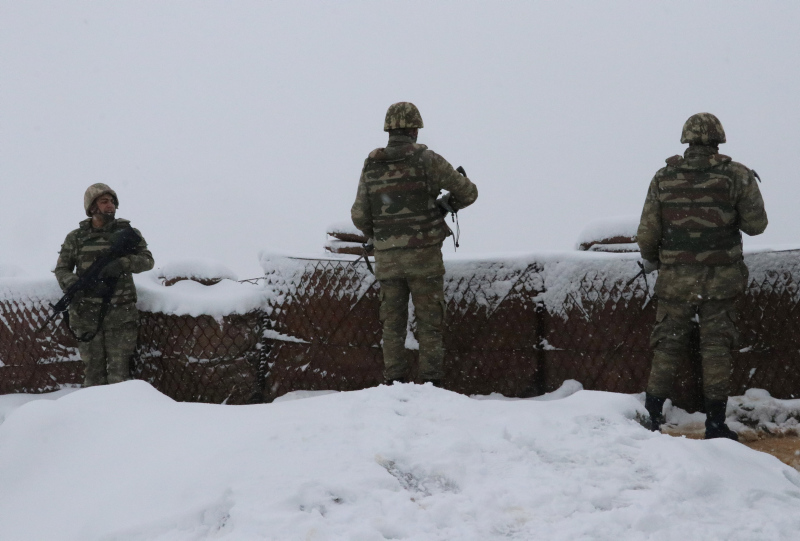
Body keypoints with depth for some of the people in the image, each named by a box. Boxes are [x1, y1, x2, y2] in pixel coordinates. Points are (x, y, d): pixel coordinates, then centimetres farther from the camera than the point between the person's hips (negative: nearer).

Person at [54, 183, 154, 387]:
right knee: (93, 367, 4)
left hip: (120, 314, -1)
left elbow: (147, 261, -2)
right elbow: (61, 270, 5)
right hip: (86, 314, 1)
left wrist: (121, 263, -21)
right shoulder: (76, 238, 8)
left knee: (118, 369, -4)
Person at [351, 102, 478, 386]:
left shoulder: (371, 165, 4)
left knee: (393, 324, 9)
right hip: (423, 255, -3)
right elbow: (468, 193, -1)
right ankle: (431, 382, 1)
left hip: (387, 258, 3)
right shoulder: (427, 159, -6)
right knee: (429, 322, 4)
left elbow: (360, 216, 6)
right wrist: (447, 202, 21)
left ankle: (394, 384, 6)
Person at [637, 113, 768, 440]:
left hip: (675, 278, 1)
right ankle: (716, 423, 5)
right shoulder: (736, 176, -5)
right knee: (716, 348, 5)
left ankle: (652, 416, 7)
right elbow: (756, 225, -1)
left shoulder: (664, 177, -1)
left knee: (667, 346, 10)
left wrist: (650, 260, 21)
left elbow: (647, 232, 1)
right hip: (720, 278, -1)